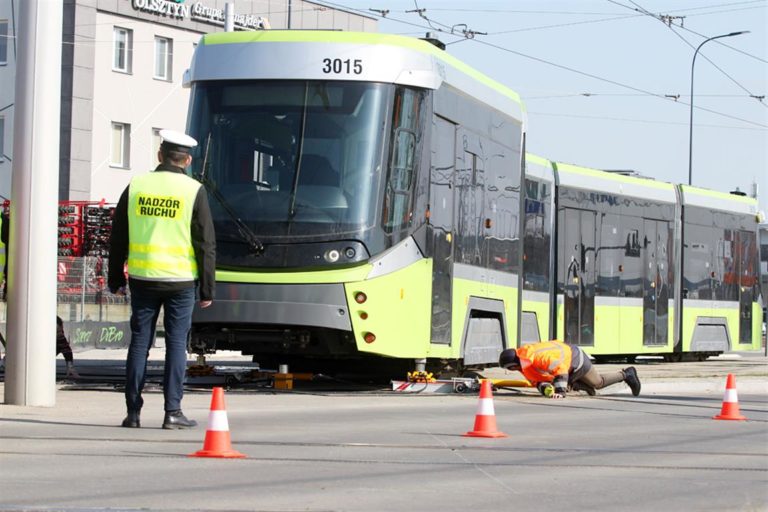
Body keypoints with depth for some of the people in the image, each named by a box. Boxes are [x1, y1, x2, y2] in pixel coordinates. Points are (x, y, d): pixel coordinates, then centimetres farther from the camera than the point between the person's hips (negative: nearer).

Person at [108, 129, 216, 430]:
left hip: (142, 279, 2)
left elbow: (118, 237, 8)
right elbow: (206, 244, -5)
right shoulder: (193, 191, -4)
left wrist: (115, 279, 16)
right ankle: (172, 412, 0)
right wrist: (207, 289, 1)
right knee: (176, 343, 3)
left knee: (139, 342, 7)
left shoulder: (136, 186, 4)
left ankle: (133, 412, 6)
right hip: (180, 280, -2)